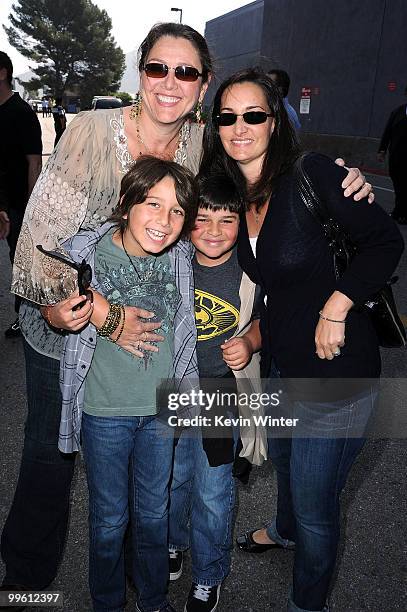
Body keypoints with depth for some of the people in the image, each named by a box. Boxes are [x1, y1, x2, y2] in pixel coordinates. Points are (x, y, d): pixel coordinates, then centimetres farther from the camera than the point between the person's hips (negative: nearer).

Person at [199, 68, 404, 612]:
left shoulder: (312, 174, -19)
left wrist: (335, 307, -23)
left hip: (335, 368, -7)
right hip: (278, 361, 7)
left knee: (314, 502, 9)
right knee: (284, 461, 31)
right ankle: (286, 531, 63)